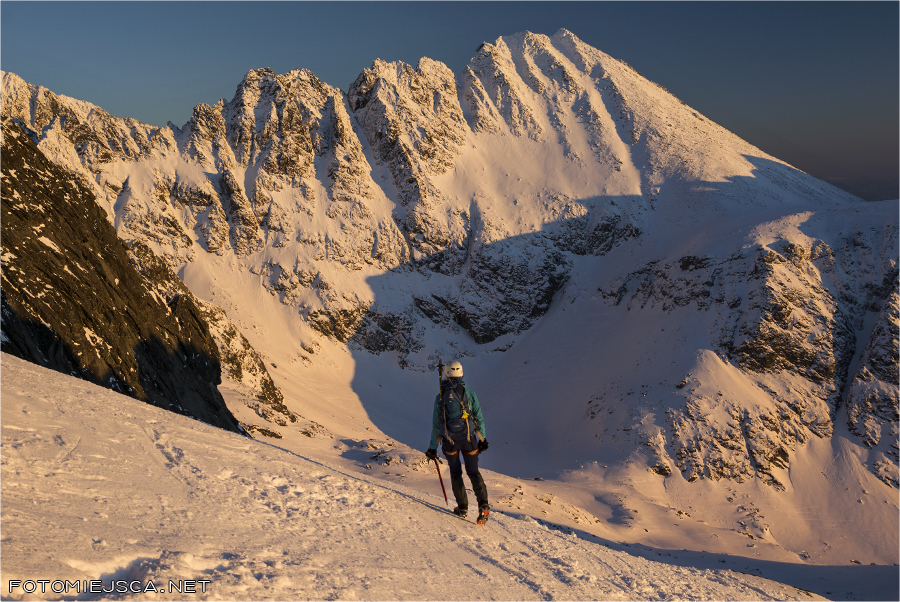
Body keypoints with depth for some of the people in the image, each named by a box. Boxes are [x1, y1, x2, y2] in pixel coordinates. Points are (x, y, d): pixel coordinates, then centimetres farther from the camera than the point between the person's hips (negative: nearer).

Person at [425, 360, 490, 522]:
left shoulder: (440, 397, -3)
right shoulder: (469, 393, -2)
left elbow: (436, 425, 0)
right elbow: (479, 418, 0)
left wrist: (432, 447, 7)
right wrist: (482, 439, 11)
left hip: (449, 441, 0)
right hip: (468, 438, 0)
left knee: (456, 473, 18)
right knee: (473, 472, 10)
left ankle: (462, 507, 17)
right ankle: (483, 504, -10)